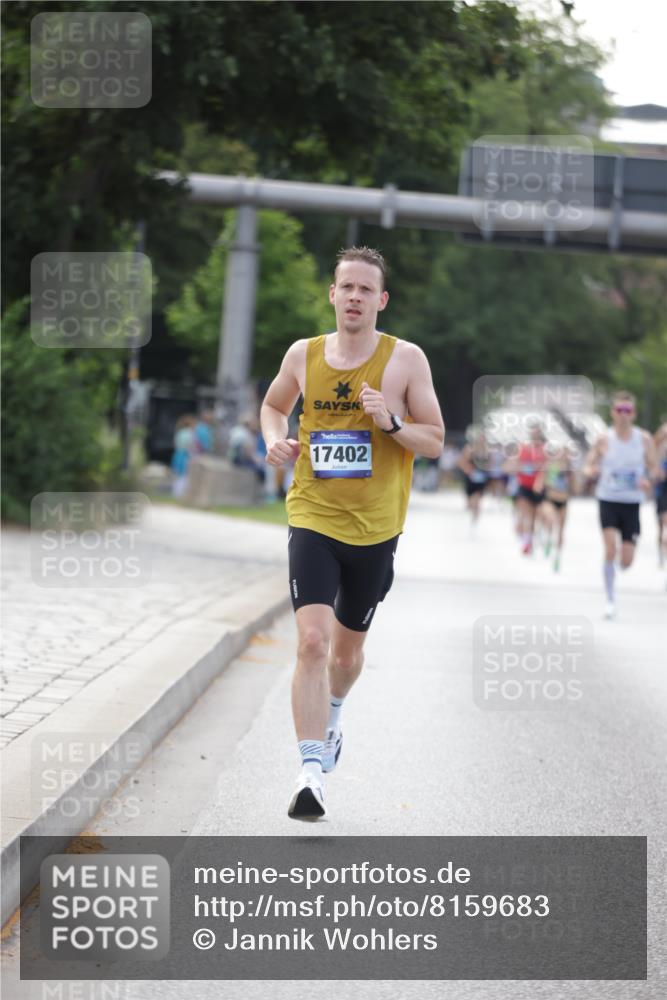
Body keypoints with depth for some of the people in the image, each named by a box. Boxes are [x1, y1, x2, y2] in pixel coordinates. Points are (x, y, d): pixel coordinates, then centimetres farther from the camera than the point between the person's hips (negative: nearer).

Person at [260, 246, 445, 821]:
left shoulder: (405, 359, -4)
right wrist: (275, 441, 0)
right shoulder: (303, 355, 1)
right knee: (313, 640, -19)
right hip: (313, 519, 0)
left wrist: (392, 423, -20)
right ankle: (312, 771, -20)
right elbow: (273, 405, 21)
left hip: (375, 529, 1)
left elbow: (435, 442, -1)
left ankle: (332, 716, 50)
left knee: (347, 649, 16)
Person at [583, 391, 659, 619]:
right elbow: (588, 465, 3)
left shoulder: (644, 439, -1)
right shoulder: (604, 440, -4)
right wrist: (591, 471, -21)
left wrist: (648, 480, -16)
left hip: (632, 503, 1)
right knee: (610, 549, -18)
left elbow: (654, 468, 6)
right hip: (608, 500, -1)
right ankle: (611, 600, -9)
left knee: (627, 561, 1)